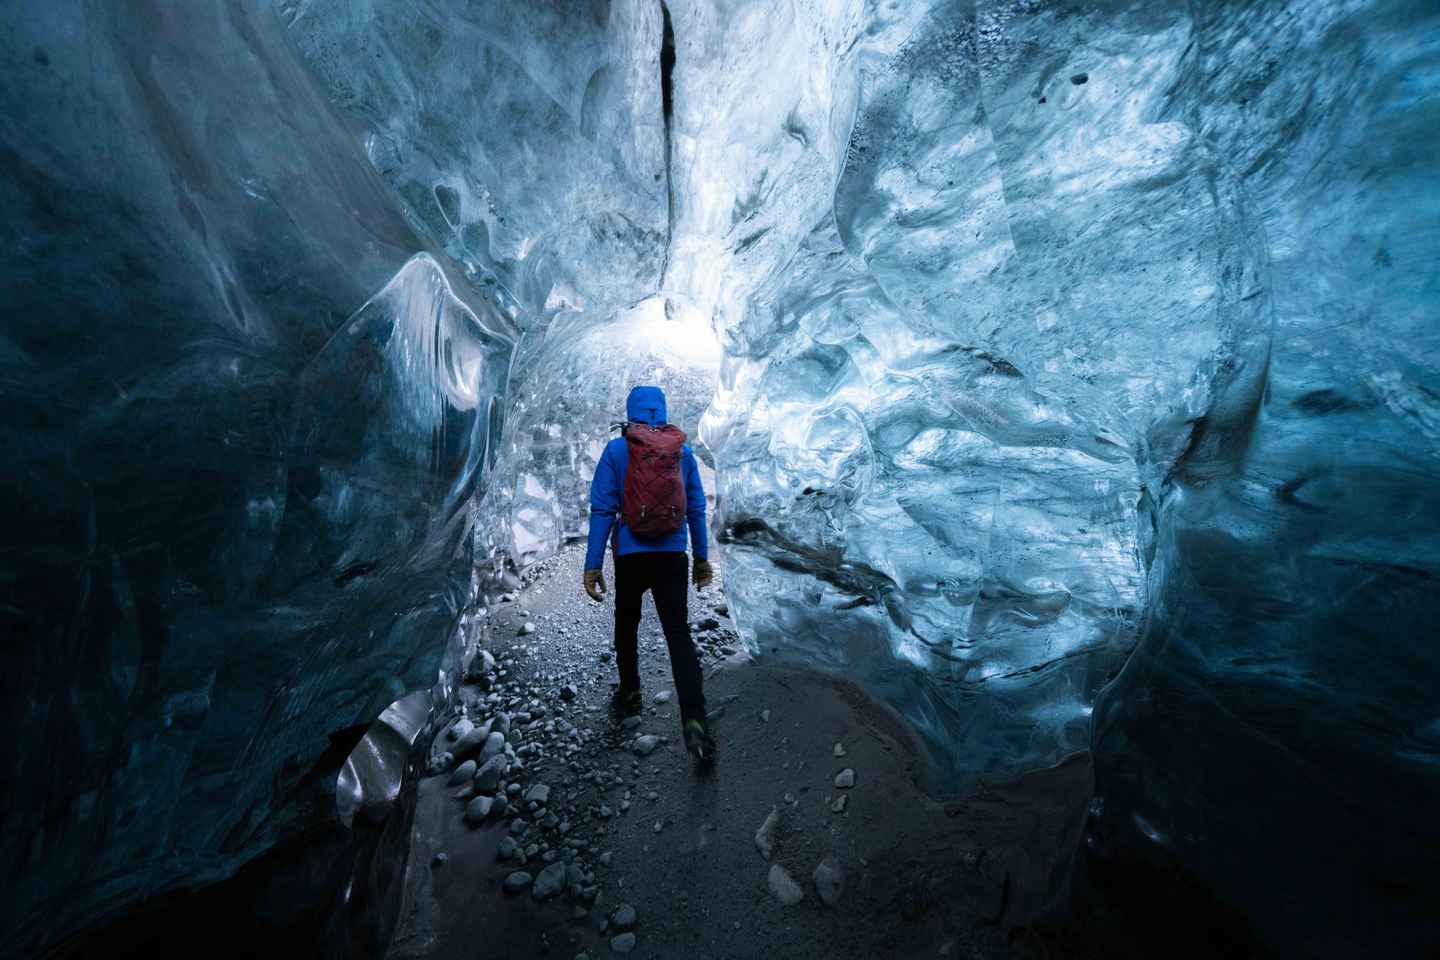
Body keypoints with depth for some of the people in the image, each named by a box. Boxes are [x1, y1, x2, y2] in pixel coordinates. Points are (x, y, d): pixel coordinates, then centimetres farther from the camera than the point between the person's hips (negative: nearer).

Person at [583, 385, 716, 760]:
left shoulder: (616, 450, -4)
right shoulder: (682, 449, 4)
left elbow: (602, 509, -8)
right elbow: (697, 508, 6)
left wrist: (593, 564, -5)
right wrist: (702, 557, 14)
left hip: (630, 554, -1)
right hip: (672, 556, 1)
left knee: (627, 624, 23)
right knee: (679, 634, 1)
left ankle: (630, 693, 37)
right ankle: (694, 720, -10)